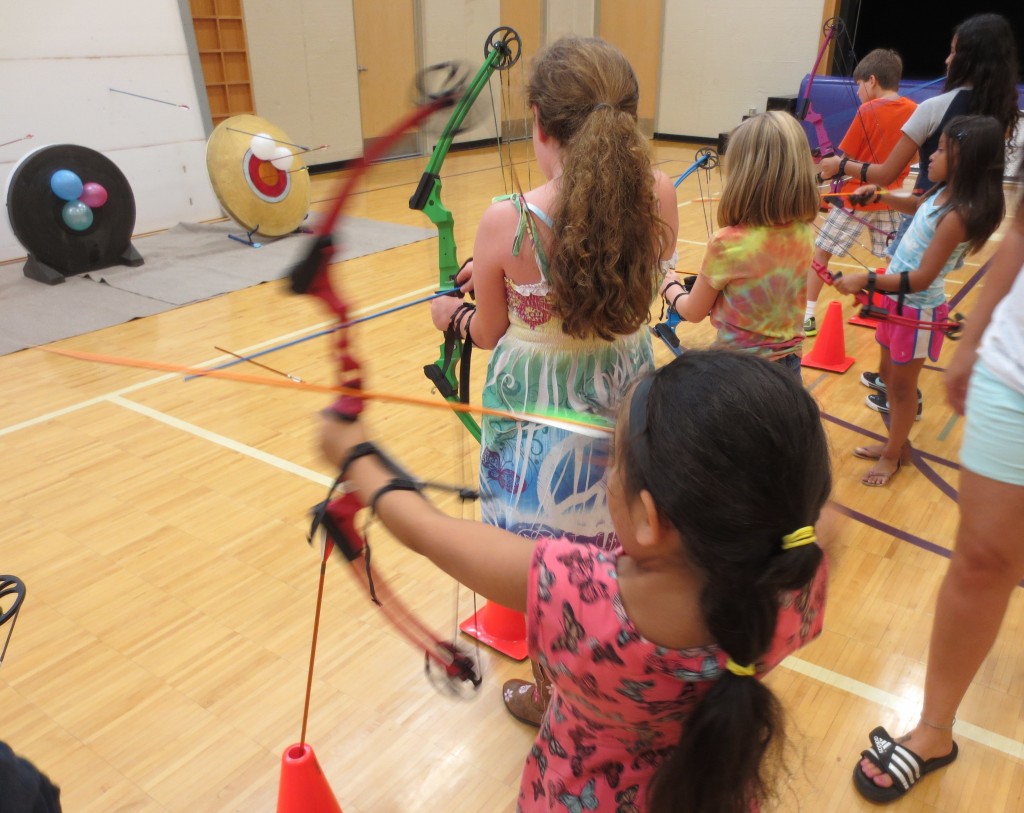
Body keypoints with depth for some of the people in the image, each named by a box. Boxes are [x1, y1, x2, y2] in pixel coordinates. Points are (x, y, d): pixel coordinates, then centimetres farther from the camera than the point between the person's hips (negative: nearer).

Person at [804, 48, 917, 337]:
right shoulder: (914, 111, 2)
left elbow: (844, 161, -9)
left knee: (821, 252, 2)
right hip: (891, 199, 5)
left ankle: (807, 315, 0)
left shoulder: (867, 111, -12)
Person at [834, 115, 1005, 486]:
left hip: (918, 310, -9)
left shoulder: (957, 215, -27)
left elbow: (921, 279, -29)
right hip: (898, 300, 9)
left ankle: (893, 454, 26)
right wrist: (881, 195, 9)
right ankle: (897, 443, 38)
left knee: (902, 385, 7)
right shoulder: (943, 194, -1)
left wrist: (866, 280, -36)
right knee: (888, 373, 21)